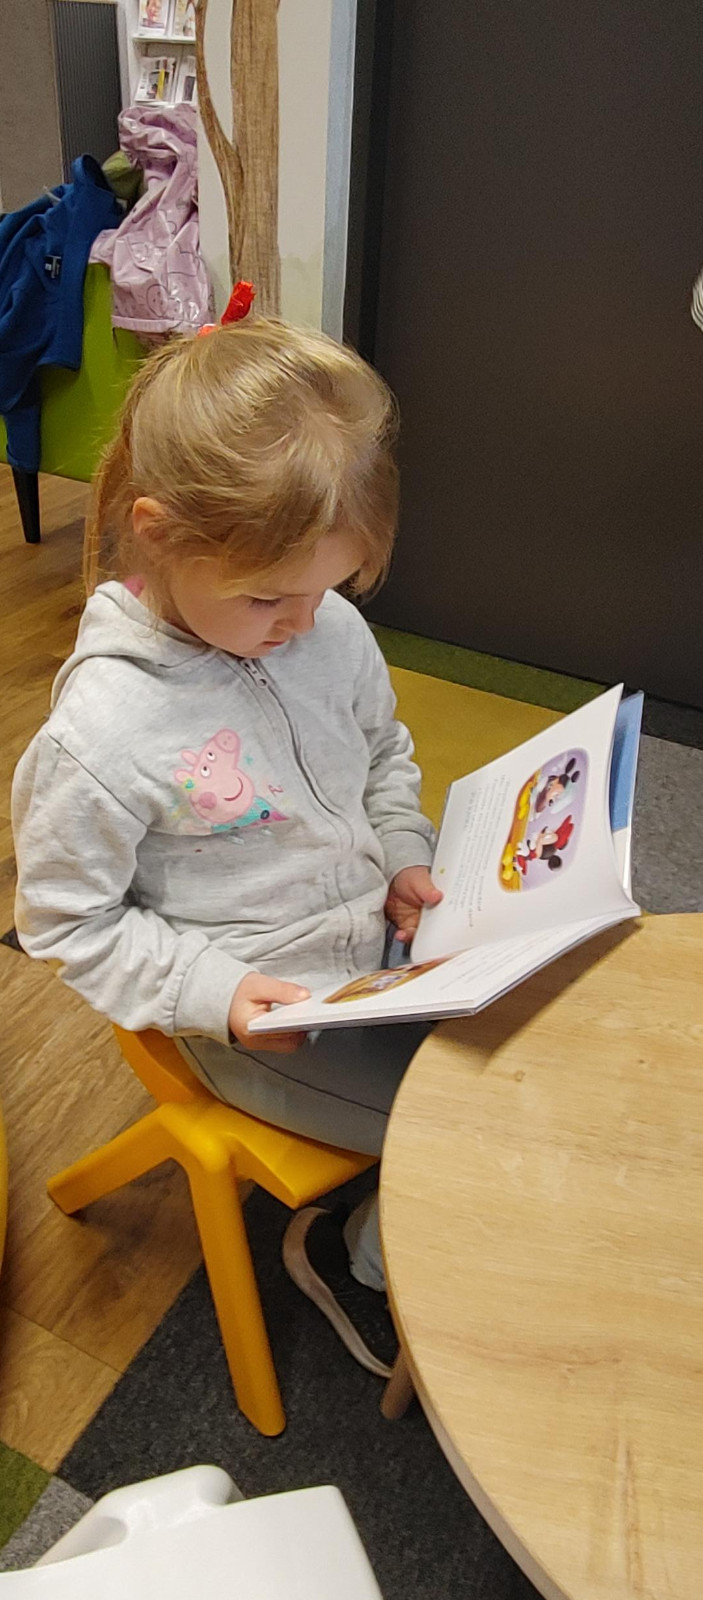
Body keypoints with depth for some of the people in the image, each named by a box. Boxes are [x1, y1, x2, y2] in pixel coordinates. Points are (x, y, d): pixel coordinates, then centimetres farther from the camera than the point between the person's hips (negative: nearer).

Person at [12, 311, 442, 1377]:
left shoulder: (330, 628, -8)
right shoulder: (102, 730, -26)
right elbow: (67, 923, -13)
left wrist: (406, 859, -4)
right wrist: (215, 989, -21)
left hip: (384, 947, 7)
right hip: (266, 1016, -6)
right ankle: (356, 1257, 23)